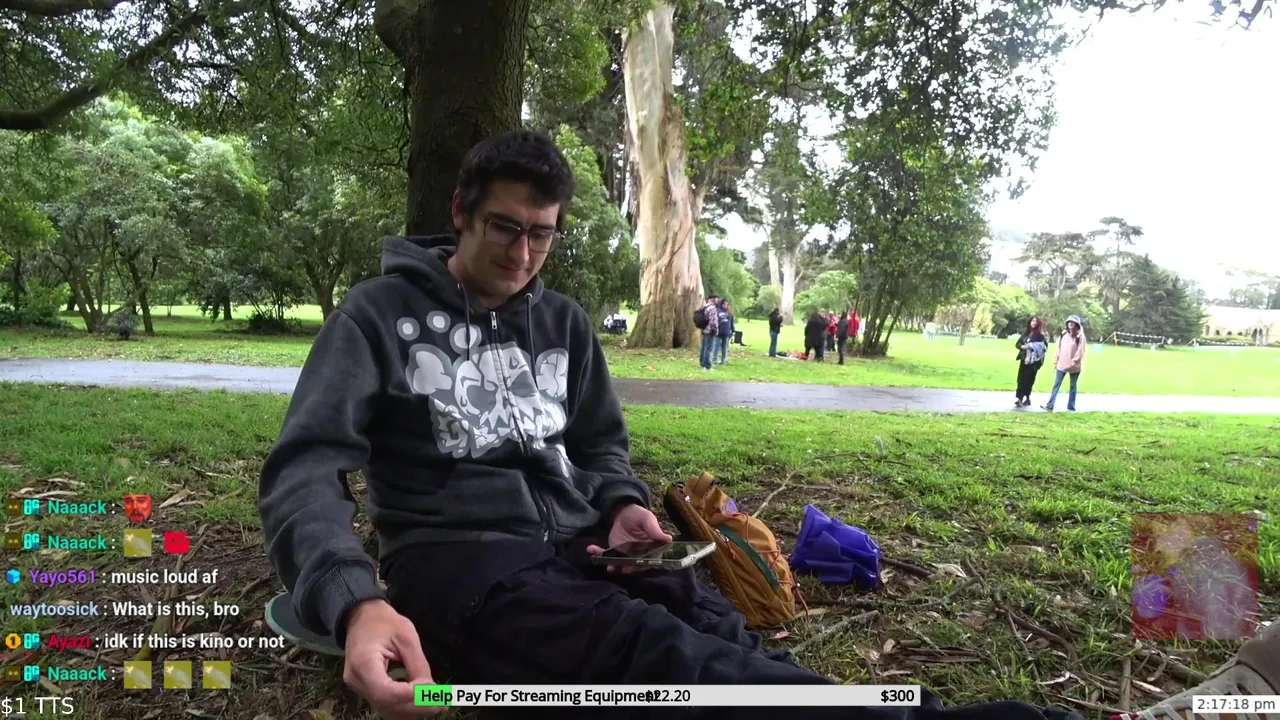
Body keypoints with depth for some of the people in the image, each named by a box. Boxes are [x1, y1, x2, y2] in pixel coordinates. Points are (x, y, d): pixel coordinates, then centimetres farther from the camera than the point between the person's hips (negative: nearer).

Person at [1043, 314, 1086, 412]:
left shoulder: (1080, 336, -6)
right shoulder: (1063, 334, 9)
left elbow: (1080, 350, -11)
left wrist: (1075, 361, -18)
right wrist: (1056, 360, 9)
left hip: (1074, 366, -4)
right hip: (1062, 364, 4)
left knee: (1073, 386, 7)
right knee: (1056, 384, -2)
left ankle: (1071, 407, 13)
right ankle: (1050, 405, -6)